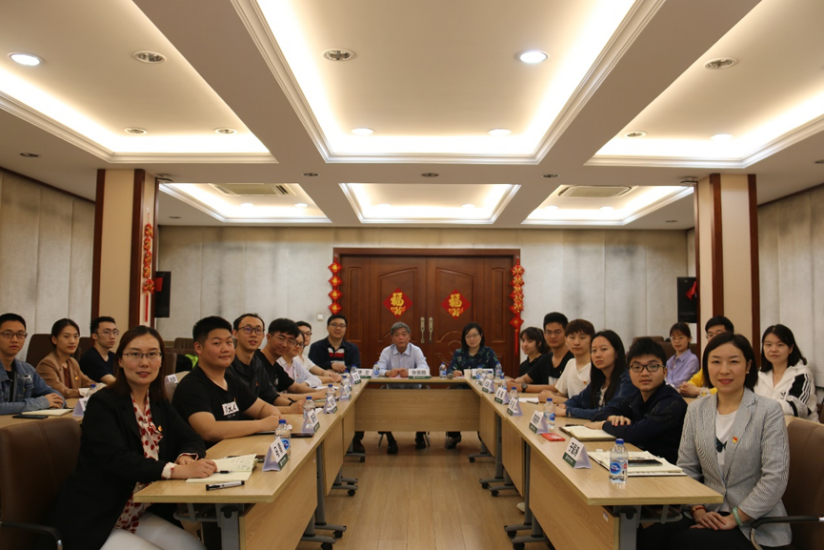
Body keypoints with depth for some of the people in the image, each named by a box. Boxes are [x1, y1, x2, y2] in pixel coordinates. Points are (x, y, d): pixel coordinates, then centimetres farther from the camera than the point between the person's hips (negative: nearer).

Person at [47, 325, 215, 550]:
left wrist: (186, 456, -19)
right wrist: (176, 470, -41)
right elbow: (117, 459, -28)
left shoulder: (159, 403, 7)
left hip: (140, 516, 7)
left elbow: (191, 438, 7)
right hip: (92, 524, -6)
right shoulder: (103, 403, -14)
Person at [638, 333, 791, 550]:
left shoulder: (769, 410, -6)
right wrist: (698, 510, -7)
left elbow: (775, 477, -12)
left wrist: (735, 518, -14)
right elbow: (686, 469, 8)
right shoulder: (696, 409, 8)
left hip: (755, 525, -3)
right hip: (710, 515, 4)